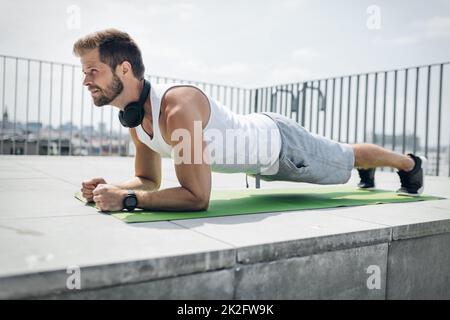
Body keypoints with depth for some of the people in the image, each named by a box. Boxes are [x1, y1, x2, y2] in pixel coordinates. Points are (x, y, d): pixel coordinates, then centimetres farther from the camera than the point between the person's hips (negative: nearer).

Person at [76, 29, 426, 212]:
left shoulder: (178, 107, -41)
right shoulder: (133, 117, -12)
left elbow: (198, 197, -41)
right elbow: (149, 180, -2)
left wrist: (127, 199, -42)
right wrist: (109, 187, -19)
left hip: (280, 142, -7)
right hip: (259, 143, 7)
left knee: (346, 158, 20)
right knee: (335, 159, 34)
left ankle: (411, 163, 52)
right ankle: (368, 171, 67)